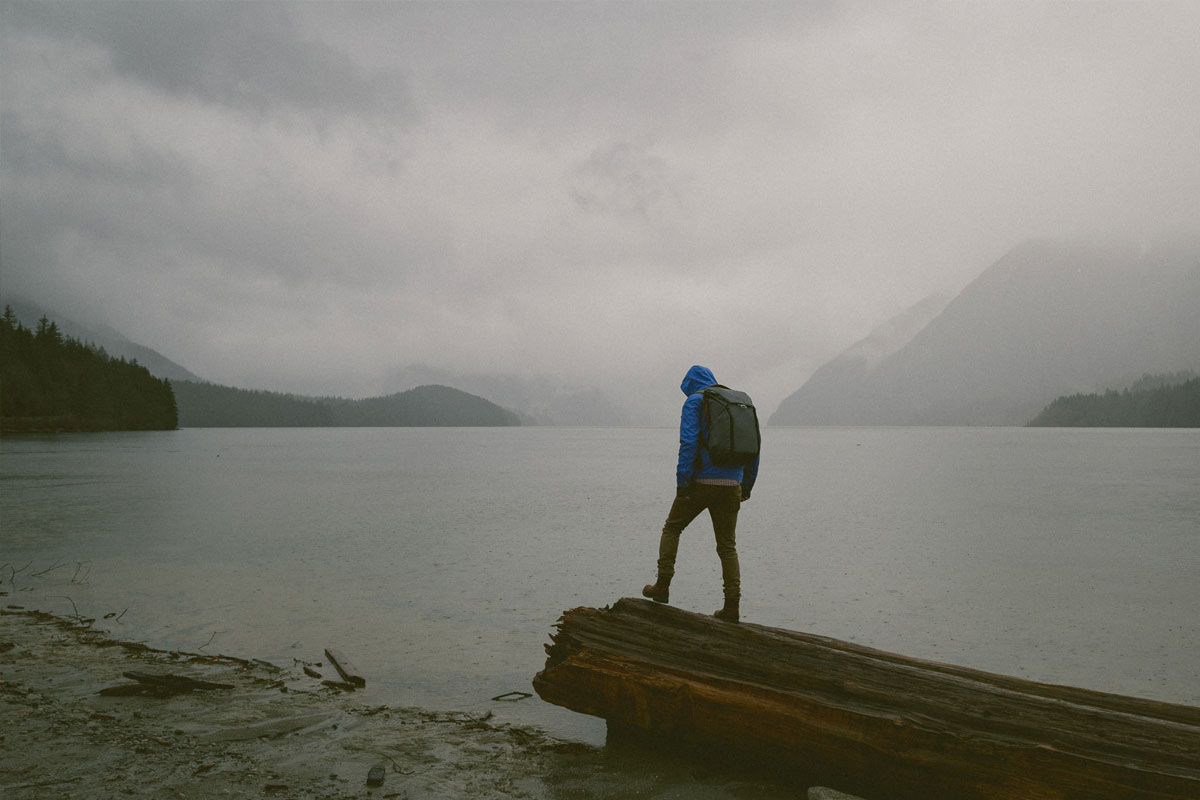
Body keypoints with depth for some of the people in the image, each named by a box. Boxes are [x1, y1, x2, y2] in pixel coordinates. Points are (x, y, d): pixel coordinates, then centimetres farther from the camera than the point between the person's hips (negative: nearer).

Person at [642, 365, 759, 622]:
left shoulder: (695, 402, -1)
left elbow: (688, 444, -14)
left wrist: (682, 482, -15)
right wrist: (747, 486, 19)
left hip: (701, 482, -5)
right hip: (731, 485, 5)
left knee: (671, 528, 15)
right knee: (727, 545, 9)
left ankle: (662, 586, 11)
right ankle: (732, 605, 3)